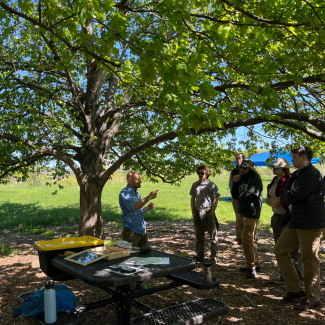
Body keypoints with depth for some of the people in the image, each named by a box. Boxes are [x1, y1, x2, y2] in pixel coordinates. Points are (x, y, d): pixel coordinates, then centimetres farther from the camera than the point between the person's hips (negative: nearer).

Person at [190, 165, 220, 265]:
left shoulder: (211, 184, -5)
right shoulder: (195, 185, 9)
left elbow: (215, 199, -6)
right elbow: (192, 198, 14)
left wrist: (212, 212, -12)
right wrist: (193, 211, 5)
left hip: (208, 211, -5)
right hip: (197, 212, 5)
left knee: (213, 235, 1)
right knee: (199, 236, 12)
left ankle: (214, 257, 9)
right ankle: (200, 256, 23)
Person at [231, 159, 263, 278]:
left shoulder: (256, 180, -11)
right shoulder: (241, 179, 14)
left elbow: (248, 196, -22)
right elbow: (235, 195, 10)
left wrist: (240, 197, -1)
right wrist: (235, 183, -4)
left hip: (251, 214, -8)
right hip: (241, 213, 8)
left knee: (247, 240, -9)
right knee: (248, 240, 13)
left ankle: (251, 267, 1)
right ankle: (255, 264, 25)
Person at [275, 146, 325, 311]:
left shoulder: (312, 175, -18)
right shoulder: (298, 174, 14)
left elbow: (290, 197, -21)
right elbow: (287, 198, 20)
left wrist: (284, 195, -1)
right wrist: (287, 197, -1)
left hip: (310, 223, -10)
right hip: (296, 221, 10)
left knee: (309, 260, 1)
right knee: (280, 249, 11)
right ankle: (294, 289, 20)